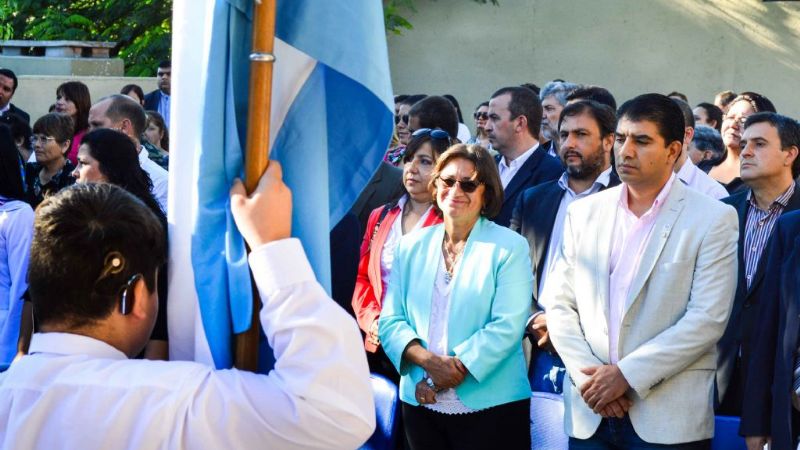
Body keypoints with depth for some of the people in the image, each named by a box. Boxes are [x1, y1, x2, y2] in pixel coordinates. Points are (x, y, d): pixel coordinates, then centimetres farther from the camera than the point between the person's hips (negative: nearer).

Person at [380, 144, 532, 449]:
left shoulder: (510, 247, -3)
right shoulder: (411, 246, 9)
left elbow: (507, 326, -12)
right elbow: (390, 320, 4)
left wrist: (455, 368, -18)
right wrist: (428, 360, -14)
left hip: (490, 405, -3)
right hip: (420, 404, 4)